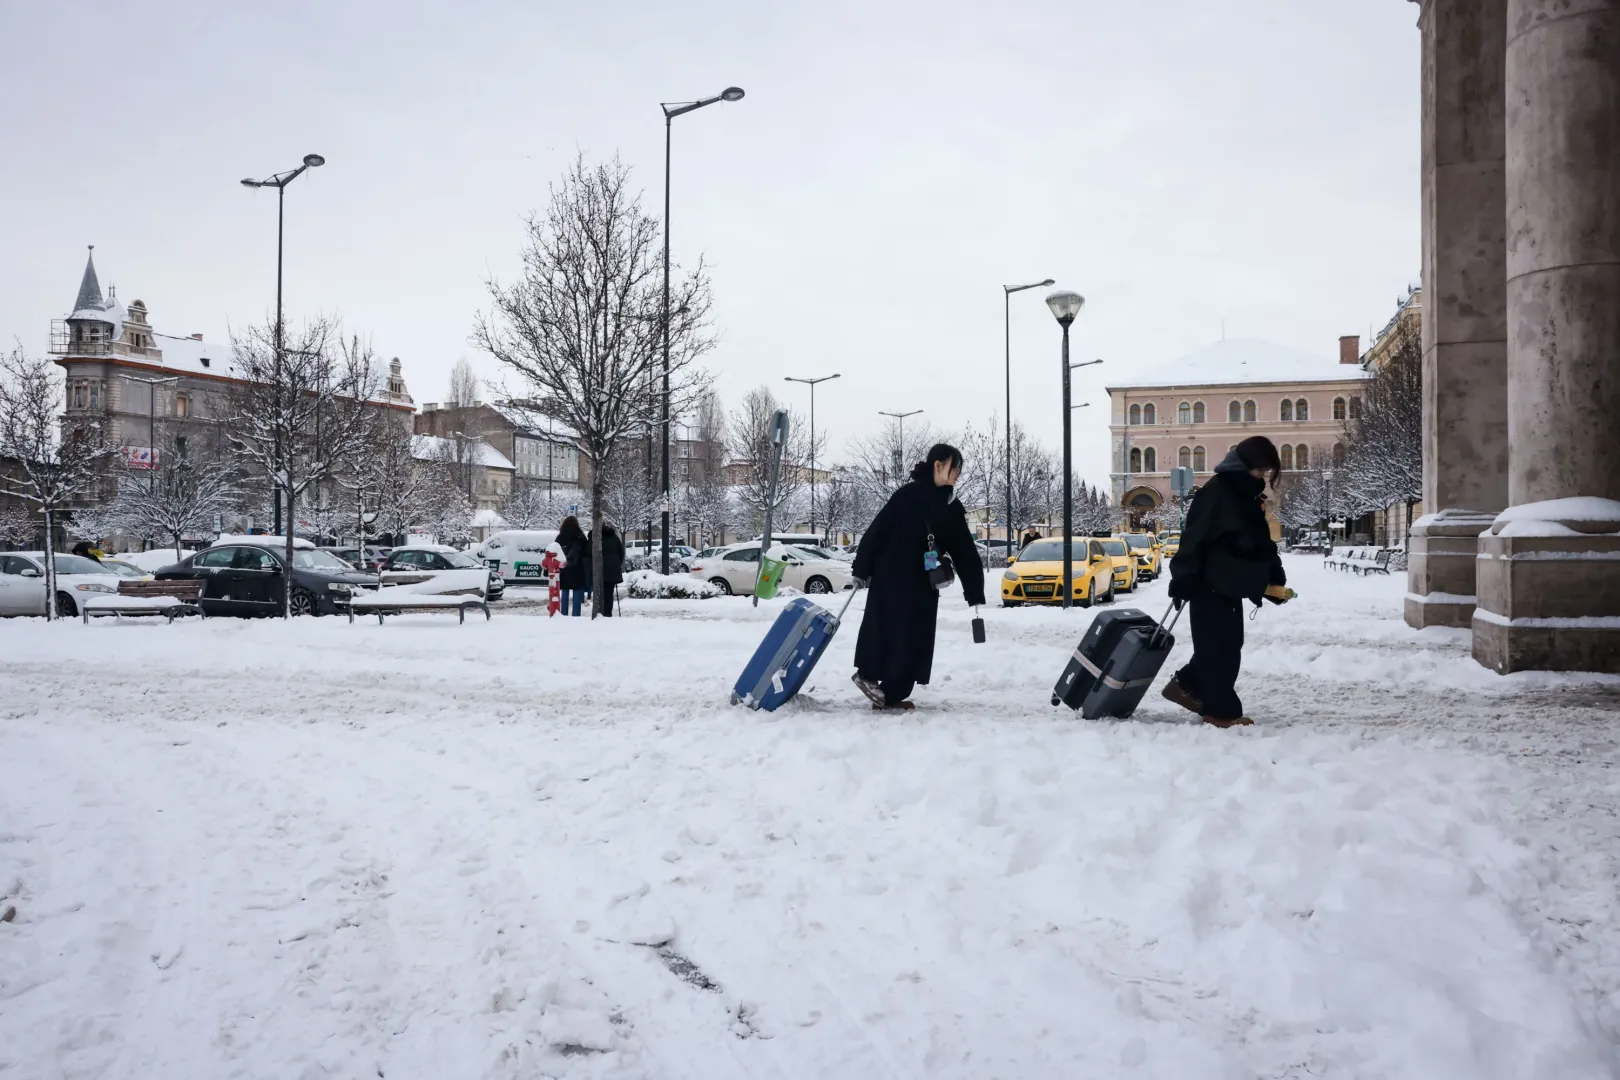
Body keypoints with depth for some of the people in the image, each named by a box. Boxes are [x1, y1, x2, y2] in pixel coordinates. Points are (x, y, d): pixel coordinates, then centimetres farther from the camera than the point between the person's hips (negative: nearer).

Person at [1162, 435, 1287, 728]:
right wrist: (1182, 580, -24)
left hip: (1230, 584, 10)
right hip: (1210, 584, -10)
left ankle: (1185, 685, 25)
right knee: (1219, 646, -5)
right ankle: (1221, 710, 1)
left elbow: (1261, 543, 21)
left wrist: (1275, 577, 14)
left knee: (1227, 644, 14)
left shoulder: (1249, 497, 14)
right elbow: (1194, 538, -21)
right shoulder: (1217, 492, -16)